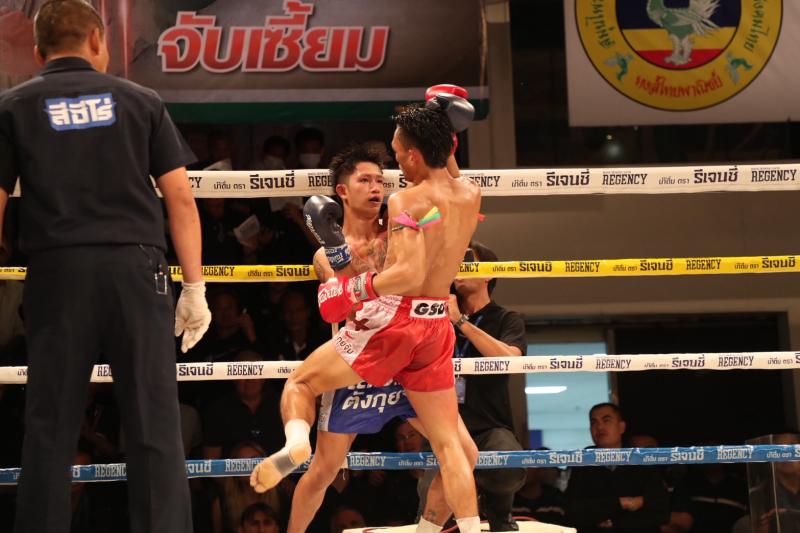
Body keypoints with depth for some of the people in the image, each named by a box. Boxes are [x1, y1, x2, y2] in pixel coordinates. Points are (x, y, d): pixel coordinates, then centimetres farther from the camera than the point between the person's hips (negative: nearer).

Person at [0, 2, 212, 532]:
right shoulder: (140, 100, 11)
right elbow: (180, 197, 6)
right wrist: (195, 286, 9)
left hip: (58, 271, 0)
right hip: (137, 269, 0)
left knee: (50, 429, 5)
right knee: (155, 428, 1)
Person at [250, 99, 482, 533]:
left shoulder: (405, 201, -12)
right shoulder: (470, 195, 7)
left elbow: (409, 274, -24)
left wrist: (356, 289, -14)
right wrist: (442, 129, 25)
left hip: (392, 318, -5)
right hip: (437, 324, 6)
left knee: (300, 384, 10)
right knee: (447, 443, 9)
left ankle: (296, 440, -20)